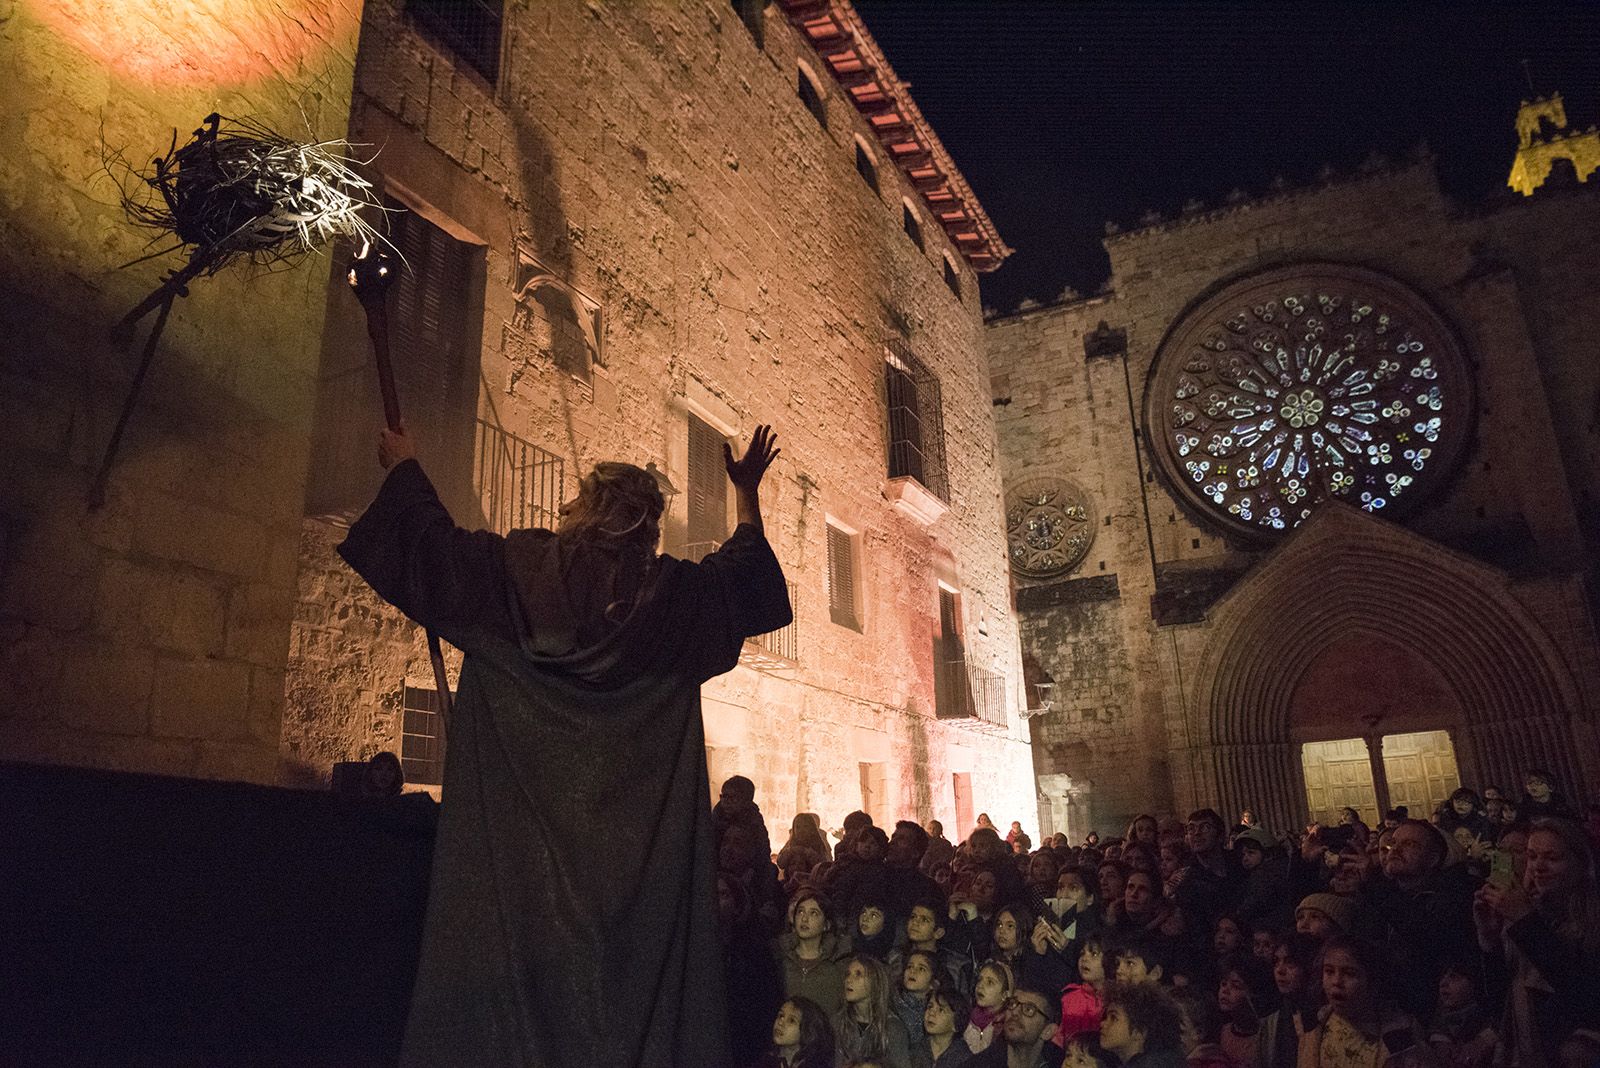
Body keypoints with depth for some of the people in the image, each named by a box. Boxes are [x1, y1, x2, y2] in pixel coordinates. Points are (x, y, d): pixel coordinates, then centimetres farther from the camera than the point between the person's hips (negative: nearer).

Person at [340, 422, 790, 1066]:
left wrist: (403, 465, 29)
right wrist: (747, 489, 32)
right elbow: (744, 568, 19)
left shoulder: (516, 567, 0)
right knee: (633, 948, 3)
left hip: (522, 809, 0)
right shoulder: (671, 594, 3)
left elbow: (433, 543, 12)